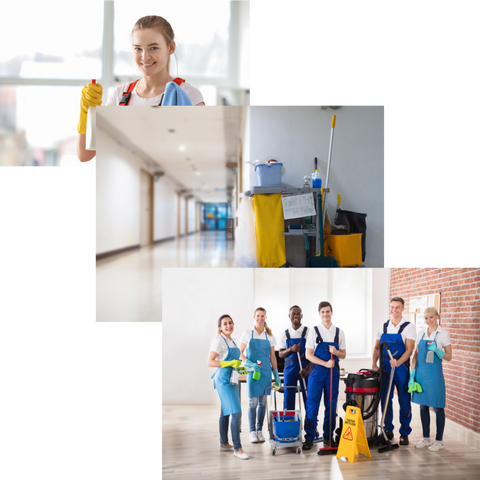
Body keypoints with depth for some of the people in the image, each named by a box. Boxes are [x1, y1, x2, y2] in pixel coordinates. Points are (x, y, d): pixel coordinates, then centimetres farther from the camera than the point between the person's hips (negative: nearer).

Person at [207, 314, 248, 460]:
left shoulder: (233, 341, 14)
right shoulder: (218, 341, -12)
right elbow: (209, 362, -17)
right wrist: (229, 363, -23)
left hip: (232, 380, 9)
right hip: (224, 380, -9)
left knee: (226, 412, 16)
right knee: (236, 413, -13)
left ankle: (224, 444, 26)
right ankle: (237, 448, -10)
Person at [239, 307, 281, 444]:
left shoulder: (269, 335, 7)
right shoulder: (248, 333, -1)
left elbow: (272, 357, 10)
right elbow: (240, 353, -2)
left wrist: (276, 375, 5)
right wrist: (250, 364, -18)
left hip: (266, 371, 3)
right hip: (252, 371, -3)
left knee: (263, 402, 6)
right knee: (253, 402, -3)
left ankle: (259, 430, 17)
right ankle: (252, 431, 8)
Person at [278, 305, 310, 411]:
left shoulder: (308, 332, 1)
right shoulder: (285, 334, 8)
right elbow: (280, 354, 5)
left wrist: (307, 369, -15)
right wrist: (291, 349, -16)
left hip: (305, 368, -2)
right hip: (290, 367, 2)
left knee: (308, 397, -3)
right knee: (288, 397, 1)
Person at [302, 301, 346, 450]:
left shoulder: (339, 332, 8)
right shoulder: (314, 331, 1)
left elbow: (343, 354, 11)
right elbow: (308, 355, -3)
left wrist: (336, 352, -12)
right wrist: (325, 363, -15)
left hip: (333, 372, 2)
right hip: (317, 371, -2)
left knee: (331, 405, 5)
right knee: (312, 404, -3)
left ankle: (328, 437, 16)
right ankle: (309, 437, 5)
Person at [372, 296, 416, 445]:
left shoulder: (409, 327, -4)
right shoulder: (383, 327, 9)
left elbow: (409, 349, -13)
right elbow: (377, 347, 14)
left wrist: (398, 362, -29)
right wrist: (374, 364, 0)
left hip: (401, 367, -4)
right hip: (385, 367, 4)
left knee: (404, 401, 2)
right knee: (385, 399, 8)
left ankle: (404, 433, 13)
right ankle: (388, 430, 21)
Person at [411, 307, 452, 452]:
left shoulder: (443, 334, -5)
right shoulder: (421, 334, 8)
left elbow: (448, 357, -5)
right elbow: (416, 355, 11)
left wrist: (436, 350, -22)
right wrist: (412, 373, 5)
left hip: (434, 374, -5)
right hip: (421, 373, 5)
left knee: (437, 407, 1)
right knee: (423, 406, 11)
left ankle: (439, 440, 12)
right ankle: (426, 438, 21)